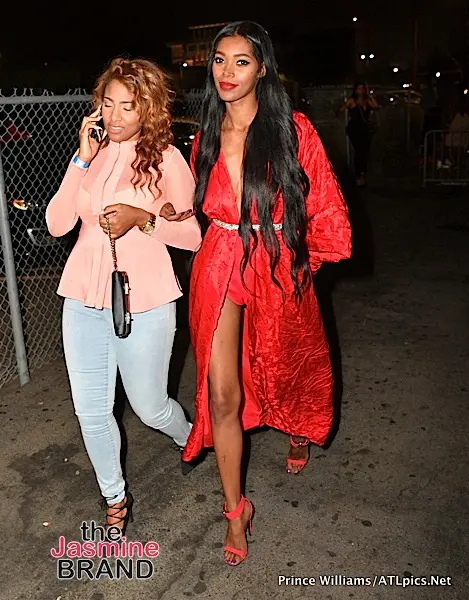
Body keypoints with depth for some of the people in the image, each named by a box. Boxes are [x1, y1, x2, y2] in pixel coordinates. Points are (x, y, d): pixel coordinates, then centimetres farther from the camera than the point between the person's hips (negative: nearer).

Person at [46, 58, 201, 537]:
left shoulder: (166, 158, -5)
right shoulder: (93, 153, 6)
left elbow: (194, 235, -4)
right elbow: (57, 224, -2)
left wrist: (144, 219, -19)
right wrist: (83, 158, -8)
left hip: (142, 303, -4)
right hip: (84, 299, 4)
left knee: (150, 408, 10)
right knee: (90, 411, 11)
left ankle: (189, 440, 47)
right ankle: (115, 500, 35)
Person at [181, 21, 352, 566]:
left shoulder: (292, 130, -8)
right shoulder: (206, 138, 4)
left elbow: (325, 210, -4)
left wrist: (303, 259, 3)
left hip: (279, 270, -2)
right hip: (218, 271, 2)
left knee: (286, 368, 20)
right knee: (222, 395, -1)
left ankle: (300, 432, 57)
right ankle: (236, 509, 18)